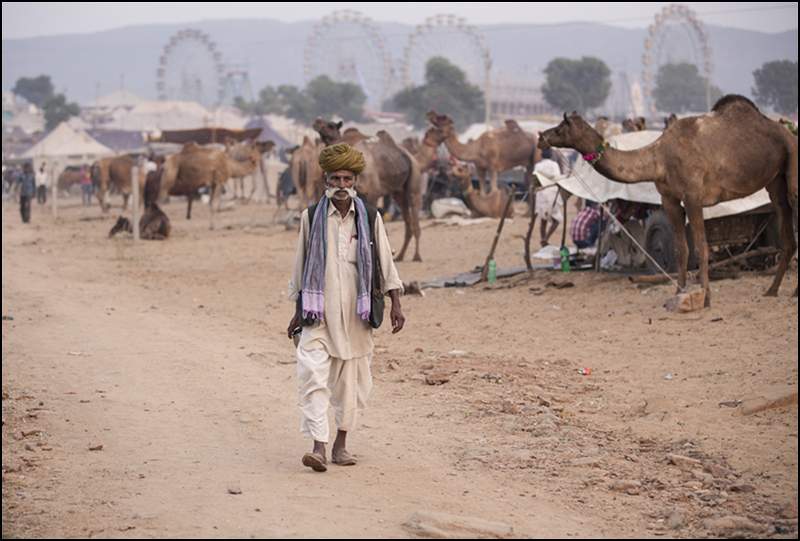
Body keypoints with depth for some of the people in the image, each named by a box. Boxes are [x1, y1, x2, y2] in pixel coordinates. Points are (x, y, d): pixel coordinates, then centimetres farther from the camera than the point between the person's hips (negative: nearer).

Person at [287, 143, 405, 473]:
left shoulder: (370, 217, 3)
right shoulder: (311, 217, 2)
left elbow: (385, 262, 7)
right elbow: (301, 265, 10)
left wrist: (395, 304, 0)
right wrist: (298, 310, 12)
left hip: (355, 310, 1)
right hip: (318, 310, -1)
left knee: (351, 379, 7)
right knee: (312, 375, -15)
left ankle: (341, 443, 23)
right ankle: (319, 446, -18)